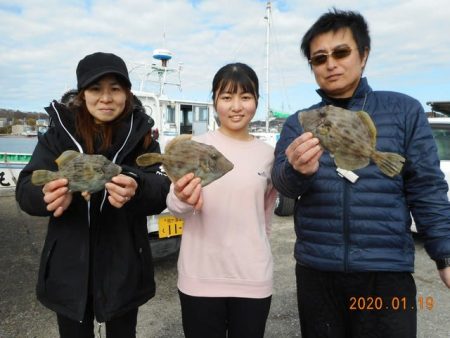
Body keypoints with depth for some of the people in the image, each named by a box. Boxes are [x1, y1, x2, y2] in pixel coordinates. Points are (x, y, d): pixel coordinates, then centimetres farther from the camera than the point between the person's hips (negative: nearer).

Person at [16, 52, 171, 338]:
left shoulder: (141, 135, -5)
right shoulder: (59, 134, -4)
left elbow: (162, 191, -15)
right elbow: (26, 189, -11)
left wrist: (136, 189, -39)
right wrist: (49, 194, -35)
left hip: (123, 269, 0)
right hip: (69, 269, 1)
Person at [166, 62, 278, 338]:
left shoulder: (268, 154, 3)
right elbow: (174, 205, -15)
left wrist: (257, 250, 13)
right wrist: (183, 199, -36)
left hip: (253, 278, 3)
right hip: (201, 278, -2)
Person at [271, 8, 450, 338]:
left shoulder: (404, 110, 0)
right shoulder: (297, 123, 4)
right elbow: (283, 182, -10)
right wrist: (299, 170, -32)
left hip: (386, 272, -1)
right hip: (315, 271, 2)